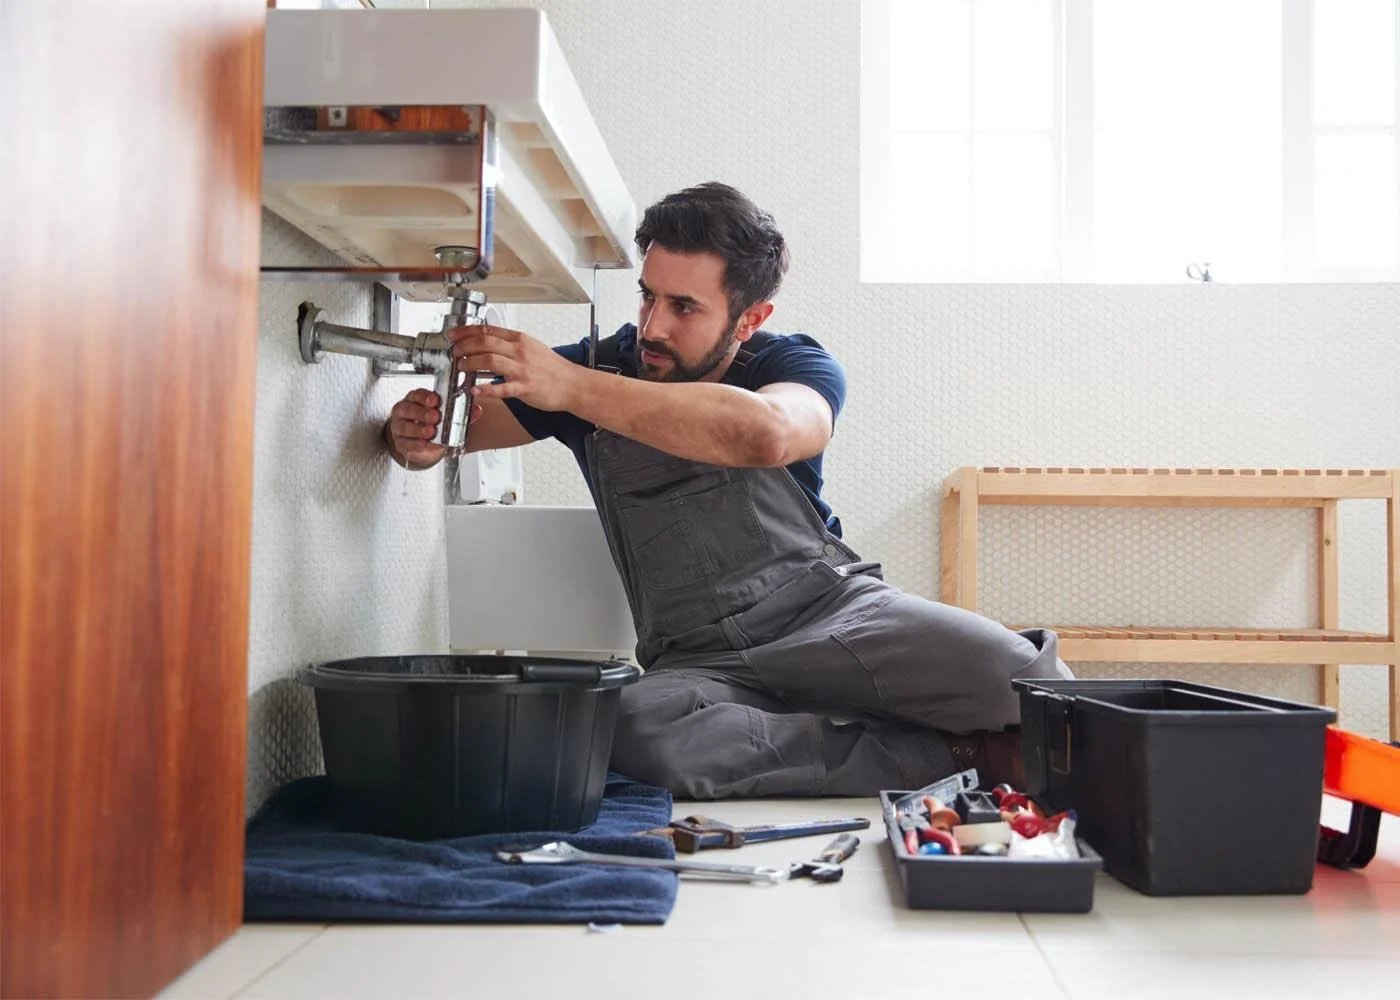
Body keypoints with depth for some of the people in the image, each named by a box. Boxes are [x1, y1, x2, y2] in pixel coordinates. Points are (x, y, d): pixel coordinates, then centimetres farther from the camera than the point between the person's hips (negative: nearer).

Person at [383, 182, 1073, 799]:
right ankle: (957, 754, -23)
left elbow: (766, 435, -29)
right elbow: (455, 428, 14)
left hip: (832, 607, -2)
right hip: (698, 661, 2)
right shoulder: (602, 365, 5)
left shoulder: (793, 365, -2)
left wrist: (572, 387, -34)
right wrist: (413, 438, -13)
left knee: (1015, 672, -33)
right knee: (638, 731, -37)